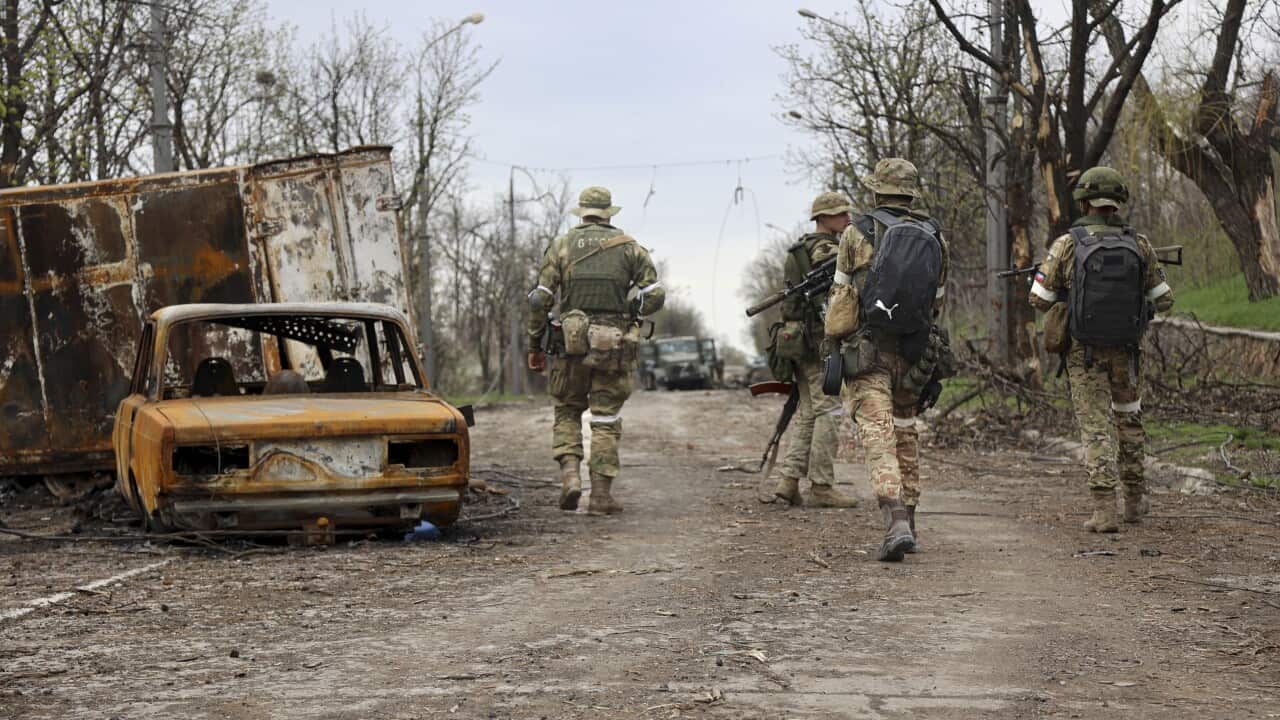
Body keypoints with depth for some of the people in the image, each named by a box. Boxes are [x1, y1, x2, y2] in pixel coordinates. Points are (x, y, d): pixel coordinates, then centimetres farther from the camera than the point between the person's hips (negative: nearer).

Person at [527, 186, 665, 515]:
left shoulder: (561, 245, 5)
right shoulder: (629, 247, 6)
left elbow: (540, 299, 0)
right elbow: (655, 295, -2)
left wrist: (535, 345, 7)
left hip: (571, 342, 0)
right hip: (614, 347, 0)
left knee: (567, 411, 16)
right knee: (606, 419, 6)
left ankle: (570, 473, -4)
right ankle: (601, 493, 3)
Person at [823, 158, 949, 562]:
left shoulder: (858, 234, -4)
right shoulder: (935, 239, 7)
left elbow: (840, 296, 2)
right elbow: (936, 303, 12)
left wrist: (832, 342, 13)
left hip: (866, 350, -4)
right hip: (912, 352, 4)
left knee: (878, 436, -9)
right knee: (905, 433, 18)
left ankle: (896, 524, -24)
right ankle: (907, 521, 24)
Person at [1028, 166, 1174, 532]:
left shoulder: (1068, 244, -9)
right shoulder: (1139, 245, -3)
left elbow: (1039, 299, -4)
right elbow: (1164, 300, 3)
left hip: (1084, 353, -2)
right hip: (1125, 351, 2)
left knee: (1095, 430, 2)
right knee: (1129, 420, 23)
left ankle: (1105, 509, -8)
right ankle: (1135, 499, 30)